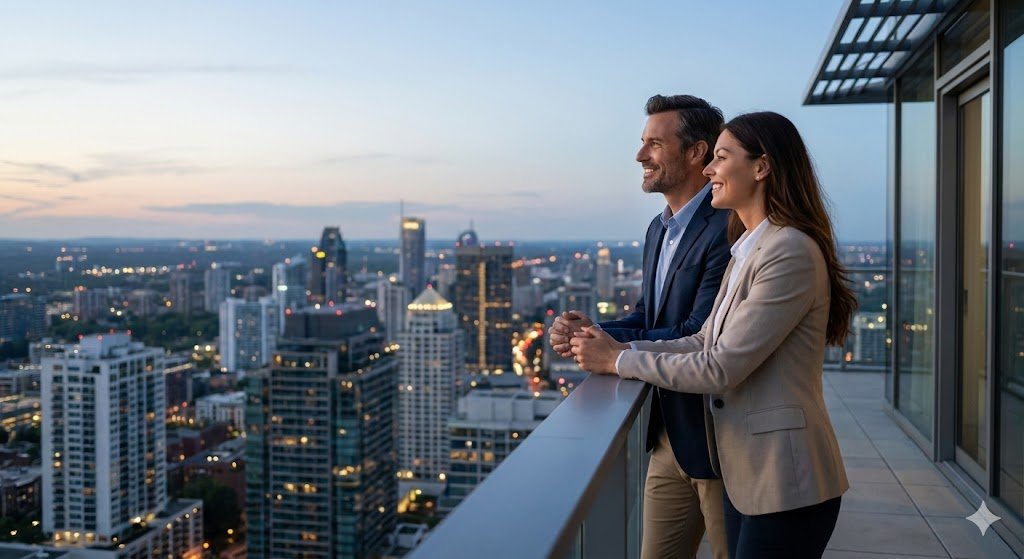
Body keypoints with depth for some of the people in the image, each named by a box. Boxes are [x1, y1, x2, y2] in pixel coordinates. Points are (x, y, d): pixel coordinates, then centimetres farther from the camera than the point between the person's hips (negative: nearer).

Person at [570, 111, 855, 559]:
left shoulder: (792, 252, -19)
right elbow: (704, 343, 7)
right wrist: (613, 345, -4)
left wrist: (618, 361, -13)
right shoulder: (747, 250, 13)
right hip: (744, 472, 9)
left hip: (782, 481, -9)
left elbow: (720, 367, -21)